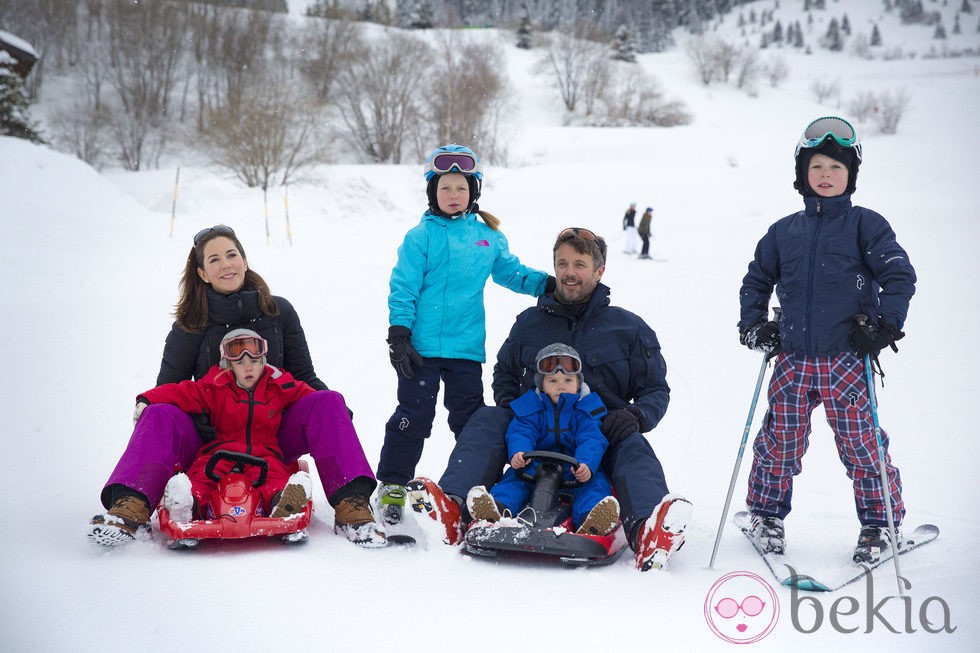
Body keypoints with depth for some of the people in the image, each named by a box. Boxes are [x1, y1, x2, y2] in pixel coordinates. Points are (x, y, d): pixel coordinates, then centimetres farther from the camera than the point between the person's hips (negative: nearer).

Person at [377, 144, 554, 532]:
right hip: (422, 346, -3)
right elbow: (403, 288, -5)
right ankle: (392, 486, 12)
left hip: (467, 347, 4)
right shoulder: (421, 236, -4)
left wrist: (548, 284, 4)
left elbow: (511, 272, 18)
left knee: (470, 419, 11)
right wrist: (399, 335, -11)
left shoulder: (489, 236, 9)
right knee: (413, 416, 1)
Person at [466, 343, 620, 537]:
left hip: (575, 471, -1)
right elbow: (520, 432, -5)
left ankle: (591, 522, -60)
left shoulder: (586, 407, 3)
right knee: (514, 476, -24)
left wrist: (586, 464, -32)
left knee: (597, 480, -30)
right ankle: (498, 508, -53)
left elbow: (592, 440, -10)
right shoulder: (531, 406, 7)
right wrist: (518, 452, -31)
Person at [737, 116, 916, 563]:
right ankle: (766, 514, 24)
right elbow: (756, 280, 22)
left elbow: (900, 275, -2)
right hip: (793, 360, 3)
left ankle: (879, 524, 14)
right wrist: (752, 326, 10)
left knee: (861, 444, -1)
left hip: (847, 359, -3)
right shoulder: (783, 232, 10)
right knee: (779, 442, 6)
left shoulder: (865, 225, 1)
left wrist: (885, 326, -10)